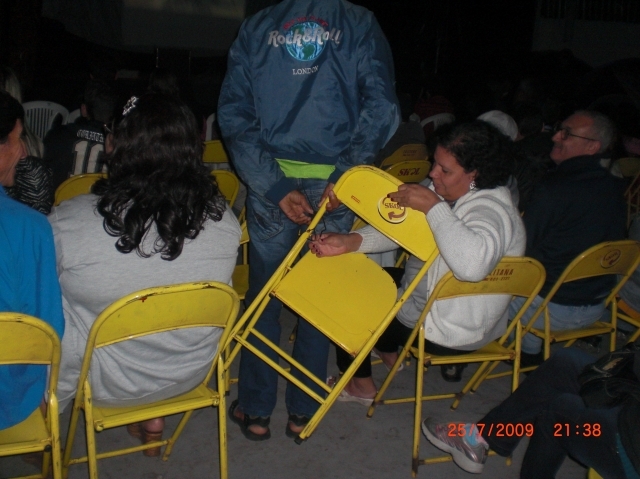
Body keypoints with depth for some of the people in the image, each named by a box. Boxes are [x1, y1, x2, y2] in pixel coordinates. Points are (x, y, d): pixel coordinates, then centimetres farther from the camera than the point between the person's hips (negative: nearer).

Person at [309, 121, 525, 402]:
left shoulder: (492, 210, -30)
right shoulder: (448, 192, -3)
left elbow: (473, 264, -51)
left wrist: (433, 207, -42)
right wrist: (350, 242, -16)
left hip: (450, 333, -9)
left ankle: (361, 386, 23)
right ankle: (388, 353, 41)